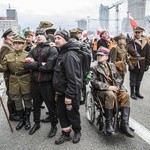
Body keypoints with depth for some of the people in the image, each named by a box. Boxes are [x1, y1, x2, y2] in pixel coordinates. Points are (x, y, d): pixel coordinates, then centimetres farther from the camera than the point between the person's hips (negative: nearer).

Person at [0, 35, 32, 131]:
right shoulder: (8, 56, 5)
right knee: (17, 102, 14)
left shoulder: (27, 55, -5)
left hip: (25, 81, -3)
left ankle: (27, 119, 31)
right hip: (14, 81, 3)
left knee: (27, 101, 11)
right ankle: (21, 119, 33)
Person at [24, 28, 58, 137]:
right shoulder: (33, 50, 8)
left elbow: (48, 67, -22)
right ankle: (37, 123, 42)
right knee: (36, 105, 21)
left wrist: (34, 65, -10)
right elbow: (27, 64, -7)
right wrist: (40, 64, -19)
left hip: (47, 83, -5)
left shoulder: (52, 50, -9)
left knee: (51, 106, 10)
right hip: (35, 83, 5)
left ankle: (54, 126, 30)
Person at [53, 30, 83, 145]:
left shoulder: (70, 55, -22)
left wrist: (69, 95, -25)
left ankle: (77, 132, 32)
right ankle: (66, 134, 31)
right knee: (61, 113, 15)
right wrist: (58, 89, 17)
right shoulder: (62, 53, 10)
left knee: (72, 113, 9)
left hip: (70, 92, -9)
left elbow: (73, 78, -26)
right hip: (62, 91, 9)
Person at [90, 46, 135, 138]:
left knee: (126, 95, -26)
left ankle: (124, 125, -24)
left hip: (114, 88, 4)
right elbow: (94, 82, -6)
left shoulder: (112, 65, 19)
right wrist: (107, 87, -17)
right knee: (110, 95, -38)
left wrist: (116, 86, -4)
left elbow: (119, 78, 18)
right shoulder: (94, 68, 6)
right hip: (102, 91, -4)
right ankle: (108, 124, -27)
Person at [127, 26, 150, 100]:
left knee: (139, 80, 16)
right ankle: (132, 93, 17)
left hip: (142, 64, 4)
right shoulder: (131, 42, -5)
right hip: (133, 64, -3)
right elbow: (130, 48, -28)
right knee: (133, 80, 5)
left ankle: (137, 92, 30)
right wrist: (135, 53, -48)